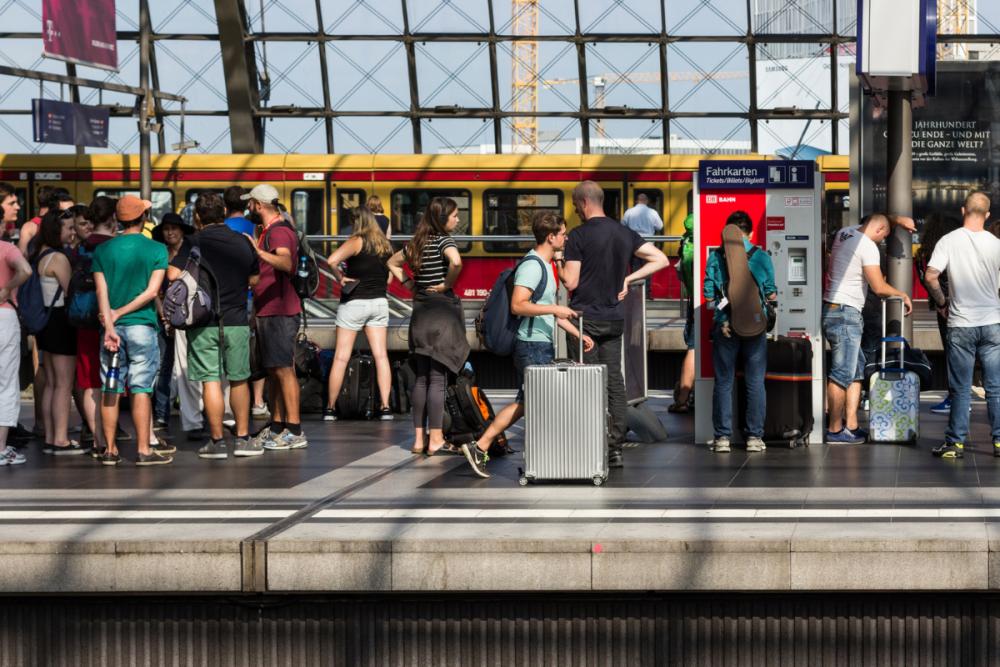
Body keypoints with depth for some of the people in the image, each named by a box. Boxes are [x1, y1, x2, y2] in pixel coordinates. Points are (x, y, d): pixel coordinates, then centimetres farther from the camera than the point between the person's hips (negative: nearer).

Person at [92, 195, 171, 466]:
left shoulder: (102, 250, 5)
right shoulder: (156, 250, -1)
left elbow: (101, 291, -5)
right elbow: (152, 291, -9)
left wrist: (110, 325, -11)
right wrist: (121, 312, -6)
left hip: (113, 327, 2)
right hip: (142, 325, -2)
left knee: (111, 389, 6)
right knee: (141, 389, -1)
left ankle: (110, 450, 8)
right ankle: (144, 450, -2)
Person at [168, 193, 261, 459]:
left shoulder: (195, 242, -7)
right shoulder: (243, 242, 3)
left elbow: (173, 274, -15)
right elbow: (254, 279, 13)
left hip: (204, 322, -3)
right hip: (237, 321, 3)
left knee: (211, 380, 0)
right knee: (239, 379, 14)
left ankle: (217, 441, 0)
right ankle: (243, 438, 17)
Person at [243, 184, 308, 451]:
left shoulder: (278, 231, -14)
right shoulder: (270, 230, 19)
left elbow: (287, 263, -34)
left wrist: (259, 252, -47)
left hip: (280, 312, -11)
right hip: (268, 311, 11)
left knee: (283, 369, -10)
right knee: (273, 370, 13)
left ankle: (294, 431, -11)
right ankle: (277, 426, 18)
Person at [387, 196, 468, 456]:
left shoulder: (418, 243, 12)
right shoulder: (443, 240, -10)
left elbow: (393, 263, 26)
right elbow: (456, 261, -31)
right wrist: (447, 284, -15)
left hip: (420, 313, 7)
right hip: (441, 312, -7)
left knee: (422, 377, 11)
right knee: (438, 378, -5)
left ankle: (419, 439, 12)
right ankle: (436, 440, -5)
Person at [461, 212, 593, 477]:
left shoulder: (545, 265, 17)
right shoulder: (532, 266, -16)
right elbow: (517, 305, -26)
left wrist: (578, 334, 22)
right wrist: (555, 309, -24)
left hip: (544, 346, 10)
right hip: (532, 346, -10)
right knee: (526, 402, -9)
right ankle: (479, 447, -4)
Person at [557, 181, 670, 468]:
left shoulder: (578, 236, -11)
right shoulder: (625, 233, 7)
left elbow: (571, 282, -13)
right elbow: (660, 260, 6)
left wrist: (559, 262, 6)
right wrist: (628, 278, 7)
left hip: (586, 317, -5)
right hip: (615, 318, 5)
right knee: (615, 382, 7)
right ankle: (615, 448, 5)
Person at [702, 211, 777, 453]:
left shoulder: (715, 257, -1)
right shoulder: (762, 257, -1)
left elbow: (708, 296, 0)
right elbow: (771, 295, 5)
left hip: (724, 327, 0)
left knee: (723, 382, 6)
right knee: (755, 382, 7)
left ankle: (722, 437, 4)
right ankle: (754, 436, 7)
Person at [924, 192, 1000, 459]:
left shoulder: (949, 241, -8)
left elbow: (930, 276, -14)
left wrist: (942, 303, 1)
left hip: (961, 325, -1)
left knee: (960, 389, 5)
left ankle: (956, 442, 7)